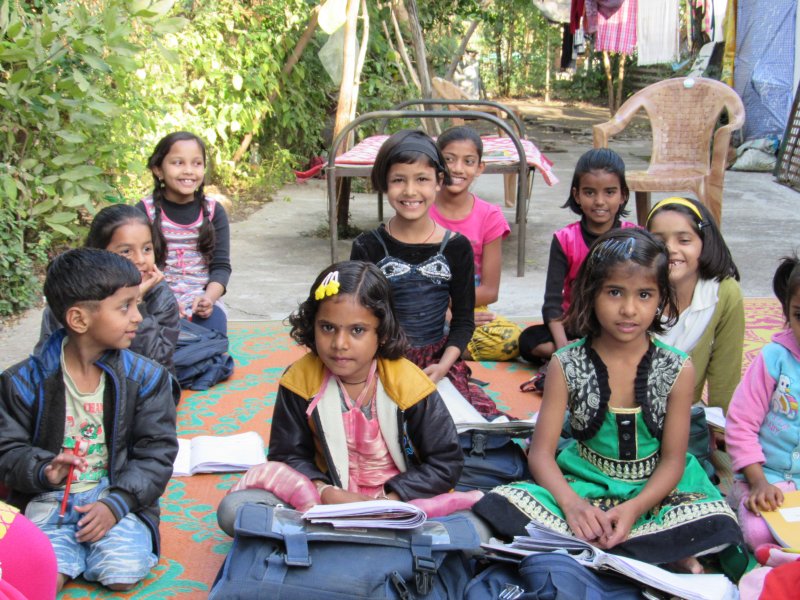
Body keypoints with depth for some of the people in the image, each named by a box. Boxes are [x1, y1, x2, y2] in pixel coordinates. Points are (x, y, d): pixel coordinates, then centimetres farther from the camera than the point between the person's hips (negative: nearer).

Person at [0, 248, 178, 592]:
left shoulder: (144, 377, -3)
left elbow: (156, 452, -3)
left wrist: (117, 503, -15)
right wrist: (43, 470, -20)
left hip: (117, 496, 2)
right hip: (49, 500, -1)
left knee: (123, 575, -19)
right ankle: (68, 551, 7)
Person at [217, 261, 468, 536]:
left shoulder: (408, 383, -13)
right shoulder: (301, 379, -7)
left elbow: (446, 462, -8)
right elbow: (288, 455, -1)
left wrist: (387, 502, -19)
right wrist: (328, 495, -21)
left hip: (400, 499, -1)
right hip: (331, 495, 1)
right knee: (233, 509, -20)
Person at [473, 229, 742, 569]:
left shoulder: (677, 369, -8)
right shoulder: (567, 366, -8)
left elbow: (672, 459, -6)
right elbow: (541, 452, -8)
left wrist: (633, 509, -24)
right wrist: (572, 504, -27)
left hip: (656, 490, 0)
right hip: (585, 486, 0)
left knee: (718, 527, -31)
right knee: (500, 506, -26)